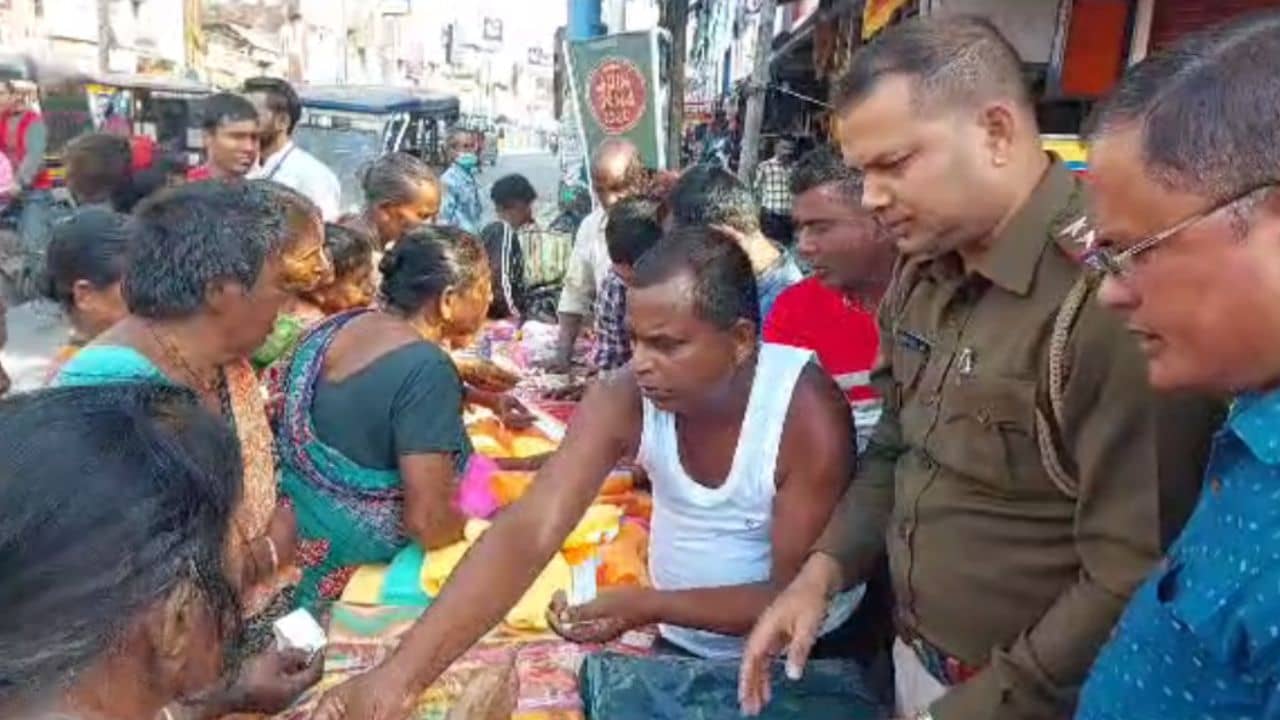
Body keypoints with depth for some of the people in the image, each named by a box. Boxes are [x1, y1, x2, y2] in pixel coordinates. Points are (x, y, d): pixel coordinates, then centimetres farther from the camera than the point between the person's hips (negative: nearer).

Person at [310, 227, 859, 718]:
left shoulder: (807, 413, -26)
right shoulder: (623, 401, -18)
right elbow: (528, 532, -29)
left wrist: (648, 605, -29)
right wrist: (400, 674, -39)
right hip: (682, 645, 3)